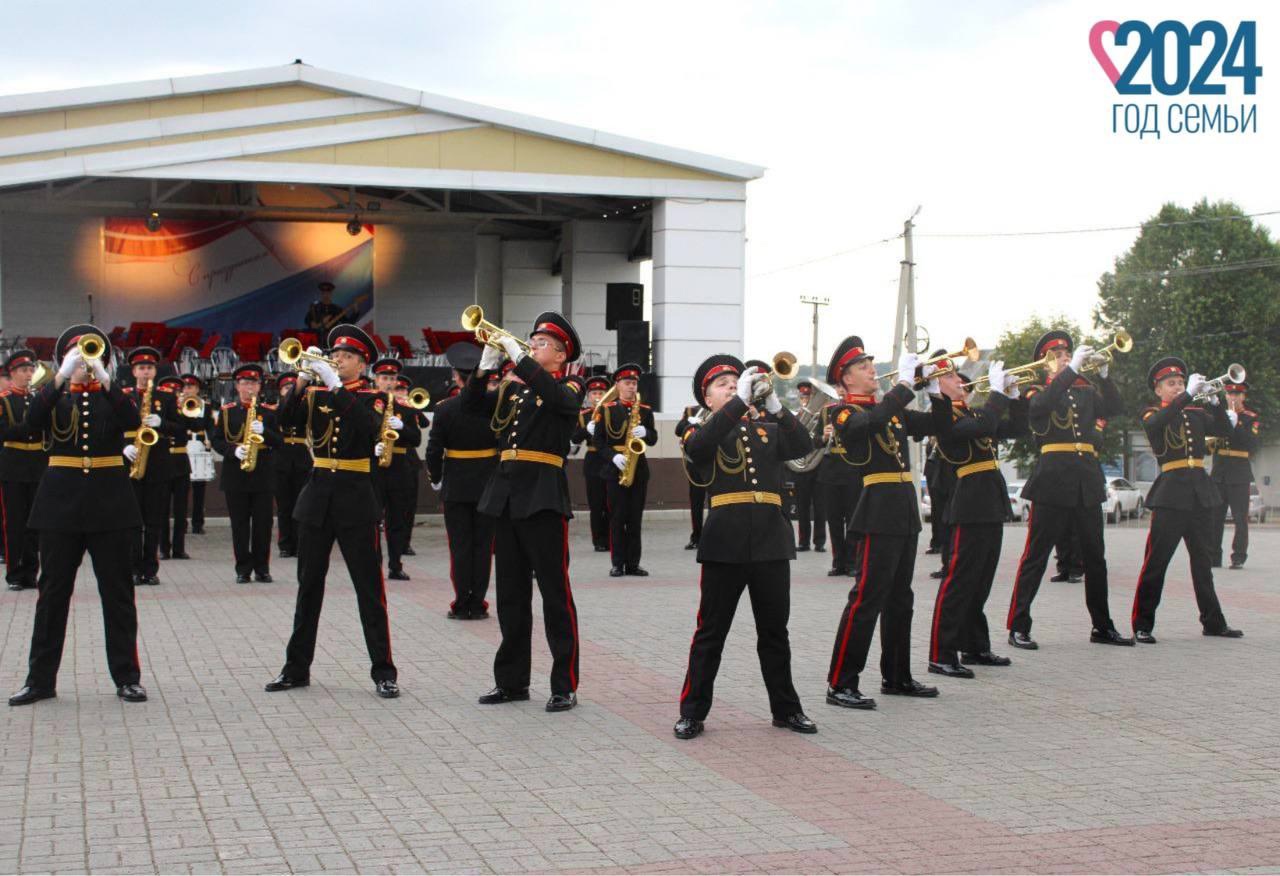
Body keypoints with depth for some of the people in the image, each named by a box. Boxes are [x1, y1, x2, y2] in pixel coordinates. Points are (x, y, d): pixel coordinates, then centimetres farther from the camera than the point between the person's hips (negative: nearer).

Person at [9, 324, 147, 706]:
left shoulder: (112, 396, 7)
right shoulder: (57, 395, 7)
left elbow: (132, 421, -15)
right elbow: (32, 419, -14)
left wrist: (104, 379, -24)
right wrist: (62, 377, -23)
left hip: (109, 499, 0)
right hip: (61, 499, 0)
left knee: (118, 591, 2)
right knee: (53, 591, 4)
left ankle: (127, 678, 8)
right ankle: (40, 679, 10)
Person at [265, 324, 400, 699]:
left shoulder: (373, 399, 1)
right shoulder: (315, 395, 10)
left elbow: (369, 426, -21)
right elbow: (285, 418, -6)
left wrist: (335, 386, -23)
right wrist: (302, 380, -18)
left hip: (355, 499, -4)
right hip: (317, 496, 4)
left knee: (369, 587, -3)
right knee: (309, 585, 10)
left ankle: (383, 671, 1)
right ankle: (297, 668, 18)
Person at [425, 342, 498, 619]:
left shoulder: (445, 409, -9)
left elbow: (434, 450, -8)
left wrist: (435, 480, 7)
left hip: (455, 487, -1)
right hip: (488, 486, 1)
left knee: (460, 545, 5)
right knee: (483, 545, 7)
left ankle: (462, 605, 5)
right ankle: (478, 604, 8)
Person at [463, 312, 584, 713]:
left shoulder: (570, 386, 0)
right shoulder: (511, 387, 17)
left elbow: (558, 398, -23)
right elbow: (471, 404, 6)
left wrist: (517, 355, -22)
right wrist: (487, 362, -8)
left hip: (543, 498, -6)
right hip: (505, 496, 6)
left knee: (555, 594, -3)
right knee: (510, 595, 11)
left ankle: (565, 686, 1)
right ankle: (512, 681, 19)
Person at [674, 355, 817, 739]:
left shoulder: (766, 430, 16)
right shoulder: (700, 434, 5)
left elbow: (803, 445, 0)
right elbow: (700, 445, -19)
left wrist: (774, 406, -11)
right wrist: (740, 399, -20)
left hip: (771, 543, 3)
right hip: (724, 545, -3)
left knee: (774, 631, 11)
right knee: (711, 632, 2)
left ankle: (786, 708, 21)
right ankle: (693, 713, 10)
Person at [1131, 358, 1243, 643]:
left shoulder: (1197, 413, 15)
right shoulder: (1152, 414, 2)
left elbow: (1225, 430, 4)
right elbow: (1157, 423, -22)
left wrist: (1213, 401, -11)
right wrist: (1189, 394, -23)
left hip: (1200, 493, 5)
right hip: (1171, 494, -5)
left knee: (1203, 560, 12)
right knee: (1156, 561, -5)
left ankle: (1213, 621, 20)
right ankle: (1142, 625, -1)